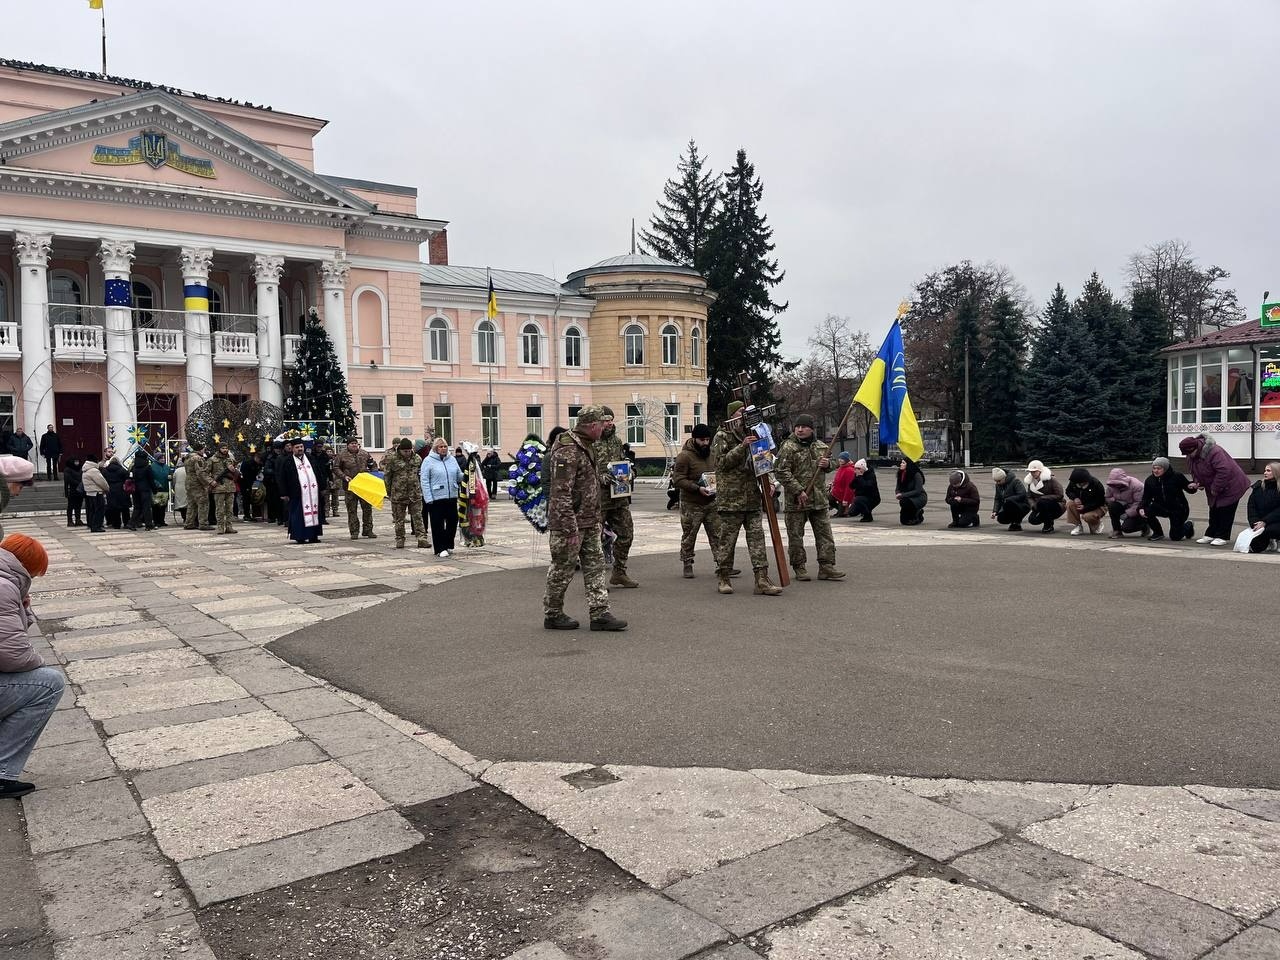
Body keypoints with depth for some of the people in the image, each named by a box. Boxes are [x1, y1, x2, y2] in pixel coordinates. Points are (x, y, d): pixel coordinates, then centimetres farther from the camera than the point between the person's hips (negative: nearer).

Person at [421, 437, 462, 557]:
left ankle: (449, 545, 27)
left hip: (452, 497, 5)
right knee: (438, 524, 0)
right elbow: (424, 481, -6)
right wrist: (428, 498, -12)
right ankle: (440, 549, 8)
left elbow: (459, 475, 17)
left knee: (453, 521, 10)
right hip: (436, 498, -5)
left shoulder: (452, 459, 11)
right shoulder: (428, 461, -4)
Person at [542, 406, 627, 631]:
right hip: (570, 522, -10)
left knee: (595, 565, 8)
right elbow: (561, 494, -24)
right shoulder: (567, 451, -20)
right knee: (562, 569, 3)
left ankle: (600, 614, 11)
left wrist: (595, 518, 22)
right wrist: (570, 529, -25)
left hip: (589, 522, 10)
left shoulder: (586, 445, 13)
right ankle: (552, 615, 17)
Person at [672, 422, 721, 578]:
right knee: (689, 536, 5)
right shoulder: (684, 456, -13)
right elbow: (678, 480, -17)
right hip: (691, 505, -6)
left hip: (711, 503, 6)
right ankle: (687, 565, 16)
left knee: (717, 534, 4)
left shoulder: (711, 453, 9)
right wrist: (698, 488, -25)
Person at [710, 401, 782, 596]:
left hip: (752, 498, 6)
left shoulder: (751, 435, 19)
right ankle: (723, 579, 12)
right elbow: (721, 462, -14)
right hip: (730, 498, -6)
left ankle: (762, 580, 0)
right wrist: (742, 447, -22)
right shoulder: (722, 436, -2)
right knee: (727, 539, 0)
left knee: (757, 536, 1)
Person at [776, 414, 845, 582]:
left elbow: (829, 462, 26)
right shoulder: (788, 447, -8)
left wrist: (827, 464, 0)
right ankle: (799, 567, 16)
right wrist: (798, 491, -19)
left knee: (825, 533, 5)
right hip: (795, 500, -5)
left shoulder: (821, 446, 10)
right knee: (796, 536, 4)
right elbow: (781, 472, -14)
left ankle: (826, 566, 12)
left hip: (819, 499, 5)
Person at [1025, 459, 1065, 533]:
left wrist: (1043, 498, -25)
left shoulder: (1050, 480, -18)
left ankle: (1049, 526, -16)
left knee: (1042, 502, -35)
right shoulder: (1031, 482, 2)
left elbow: (1060, 495, -19)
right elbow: (1029, 497, 4)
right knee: (1032, 519, -20)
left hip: (1058, 506, -6)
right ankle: (1048, 521, 14)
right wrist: (1033, 505, -18)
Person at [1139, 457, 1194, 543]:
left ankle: (1188, 526, 32)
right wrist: (1141, 508, -24)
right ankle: (1158, 533, -2)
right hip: (1162, 507, 4)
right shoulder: (1150, 480, -6)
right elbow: (1146, 498, -6)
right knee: (1146, 510, -28)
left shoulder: (1176, 476, -15)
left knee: (1175, 536, -6)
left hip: (1178, 509, -3)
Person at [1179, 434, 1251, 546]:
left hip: (1229, 485, -9)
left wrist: (1215, 488, -28)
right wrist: (1196, 483, -9)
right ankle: (1210, 535, 19)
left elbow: (1224, 471, -36)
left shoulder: (1214, 452, -31)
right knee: (1214, 511, 13)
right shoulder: (1191, 457, -3)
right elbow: (1195, 472, 12)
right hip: (1213, 490, 9)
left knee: (1225, 511, -5)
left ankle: (1221, 537, 0)